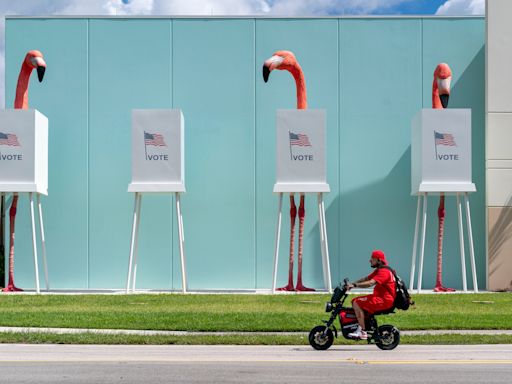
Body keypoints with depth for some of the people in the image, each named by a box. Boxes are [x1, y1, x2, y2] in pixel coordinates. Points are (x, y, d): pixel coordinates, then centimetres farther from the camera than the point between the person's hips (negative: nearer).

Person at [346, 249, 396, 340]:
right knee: (354, 301, 10)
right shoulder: (378, 270, 17)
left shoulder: (384, 272, -17)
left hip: (385, 300, -10)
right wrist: (351, 284, 3)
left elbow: (370, 283, -30)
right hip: (379, 296, 10)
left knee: (357, 303, -21)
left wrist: (354, 285, -31)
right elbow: (365, 279, 15)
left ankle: (362, 332, -23)